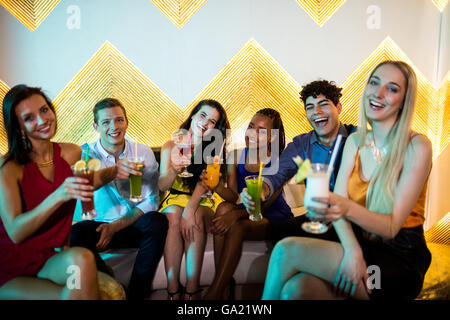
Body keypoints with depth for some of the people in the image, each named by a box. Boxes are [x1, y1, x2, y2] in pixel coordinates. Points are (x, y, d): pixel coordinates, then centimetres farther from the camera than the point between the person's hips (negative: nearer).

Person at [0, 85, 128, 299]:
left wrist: (114, 172, 1)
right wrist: (58, 196, -35)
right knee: (80, 259, -33)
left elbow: (88, 183, 23)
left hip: (53, 259, 3)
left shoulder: (71, 153, 1)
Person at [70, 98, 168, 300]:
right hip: (97, 225, 0)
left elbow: (151, 200, -4)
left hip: (133, 225, 1)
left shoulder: (143, 152, 0)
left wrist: (115, 226, -14)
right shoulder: (85, 153, -2)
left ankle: (136, 293, -16)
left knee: (157, 221, -29)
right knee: (75, 234, -30)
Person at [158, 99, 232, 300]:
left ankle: (192, 290, -30)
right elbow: (162, 186, -6)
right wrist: (174, 170, -28)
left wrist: (190, 210, -31)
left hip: (203, 202, -1)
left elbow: (203, 184, -15)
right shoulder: (171, 146, 2)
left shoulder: (213, 150, -1)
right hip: (174, 199, 1)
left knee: (196, 217, -32)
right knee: (173, 215, -31)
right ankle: (172, 290, -29)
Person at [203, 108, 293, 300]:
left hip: (273, 218, -4)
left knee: (236, 227, -32)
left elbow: (265, 203, -19)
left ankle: (214, 293, -19)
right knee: (224, 207, -28)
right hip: (245, 212, 4)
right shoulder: (237, 156, 2)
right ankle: (224, 284, -23)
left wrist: (237, 214, -36)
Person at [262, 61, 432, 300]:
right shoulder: (354, 141, 6)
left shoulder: (416, 147, -11)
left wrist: (348, 208, -36)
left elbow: (392, 226, -15)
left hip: (399, 261, -4)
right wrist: (352, 250, -21)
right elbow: (337, 204, -3)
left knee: (287, 250, -22)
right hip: (361, 247, 4)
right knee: (295, 289, -28)